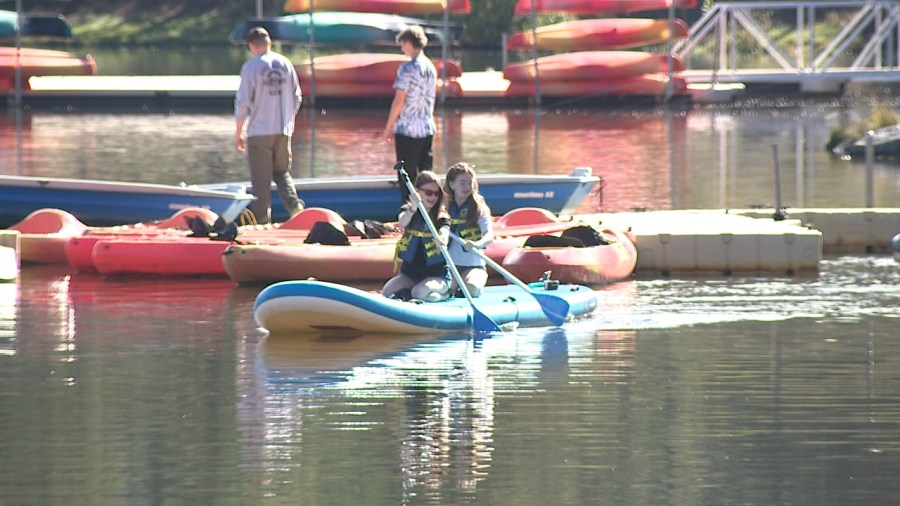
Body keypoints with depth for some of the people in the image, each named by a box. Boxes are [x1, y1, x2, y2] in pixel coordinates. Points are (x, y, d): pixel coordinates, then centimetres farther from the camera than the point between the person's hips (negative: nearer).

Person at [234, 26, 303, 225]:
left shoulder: (251, 67, -8)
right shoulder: (285, 64, 5)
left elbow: (242, 102, -8)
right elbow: (296, 97, 10)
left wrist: (239, 132, 0)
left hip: (259, 130, -4)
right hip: (284, 130, 4)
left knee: (261, 178, 3)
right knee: (282, 172, 16)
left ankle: (262, 218, 2)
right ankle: (294, 204, -7)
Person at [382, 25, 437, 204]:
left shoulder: (407, 69, -14)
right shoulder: (431, 67, 8)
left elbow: (399, 101, -14)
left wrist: (389, 127, -5)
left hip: (408, 129, -7)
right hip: (427, 128, 7)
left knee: (407, 176, -2)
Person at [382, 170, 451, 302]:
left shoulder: (441, 216, -3)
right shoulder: (408, 210, 3)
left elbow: (444, 232, -25)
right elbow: (402, 223, -22)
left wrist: (442, 238, -50)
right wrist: (412, 209, -43)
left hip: (437, 274, -3)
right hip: (410, 273, 3)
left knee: (420, 292, -32)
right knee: (387, 291, -21)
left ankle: (443, 293, 2)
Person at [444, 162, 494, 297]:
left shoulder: (479, 207, 0)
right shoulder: (445, 207, 7)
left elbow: (489, 235, -13)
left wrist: (478, 244, -34)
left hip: (473, 265, -2)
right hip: (449, 265, 2)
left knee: (473, 289, -30)